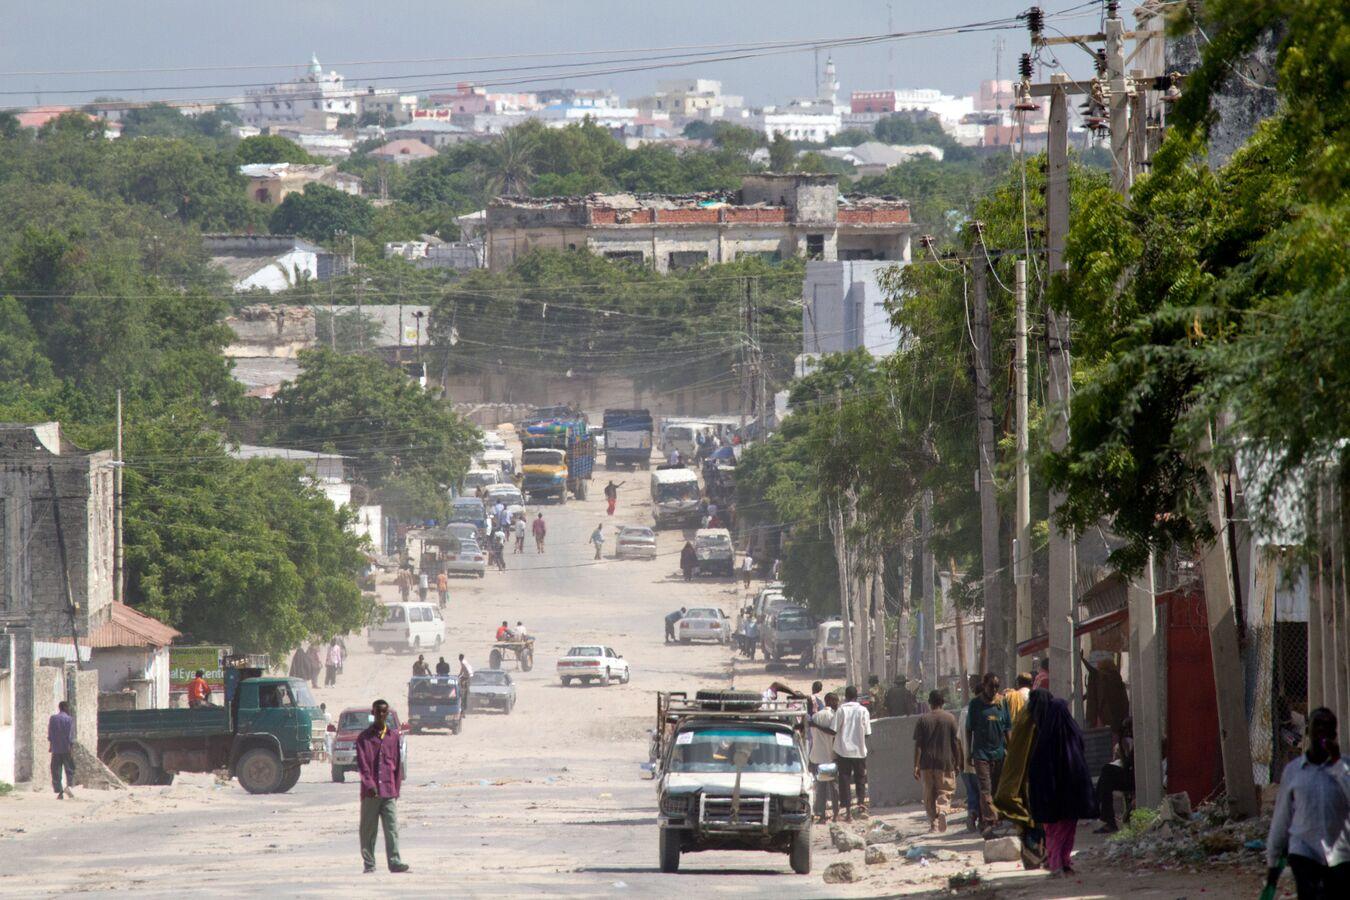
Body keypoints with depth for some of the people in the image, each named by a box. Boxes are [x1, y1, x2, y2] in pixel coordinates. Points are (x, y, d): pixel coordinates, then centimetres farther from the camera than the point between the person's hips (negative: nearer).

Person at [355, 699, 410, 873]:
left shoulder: (394, 736, 11)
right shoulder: (364, 738, 3)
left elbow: (398, 763, 13)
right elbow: (362, 763, -5)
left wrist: (397, 787, 9)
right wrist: (369, 784, -17)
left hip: (389, 791, 1)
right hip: (370, 793, -1)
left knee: (392, 827, -7)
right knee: (368, 829, 3)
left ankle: (394, 861, -11)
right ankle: (368, 863, 8)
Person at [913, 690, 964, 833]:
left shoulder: (922, 719, 0)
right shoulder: (950, 718, -1)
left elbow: (918, 744, -2)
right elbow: (956, 742, 0)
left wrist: (916, 766, 0)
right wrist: (958, 763, 8)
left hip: (927, 763, 1)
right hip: (946, 762, -1)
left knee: (929, 795, 10)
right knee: (945, 792, 5)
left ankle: (933, 824, 8)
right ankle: (943, 810, -24)